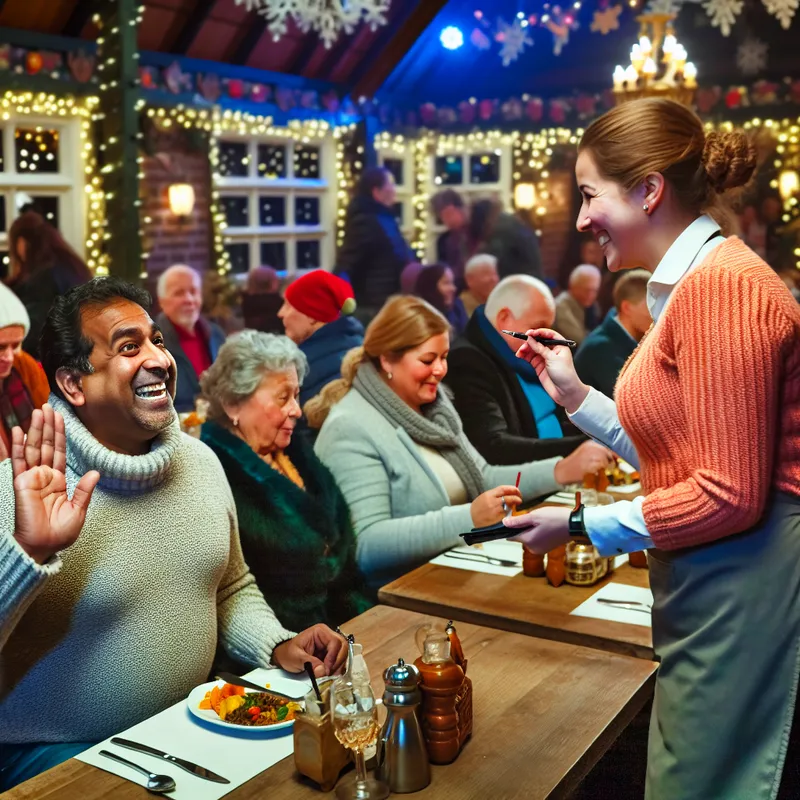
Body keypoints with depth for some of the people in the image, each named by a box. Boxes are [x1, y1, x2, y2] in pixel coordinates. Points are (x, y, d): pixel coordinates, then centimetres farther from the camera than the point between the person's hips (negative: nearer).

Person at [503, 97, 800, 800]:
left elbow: (731, 494, -21)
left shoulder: (722, 286, -17)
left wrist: (582, 525, -12)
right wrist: (575, 396, 11)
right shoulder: (687, 284, 14)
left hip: (742, 590, -10)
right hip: (708, 589, 10)